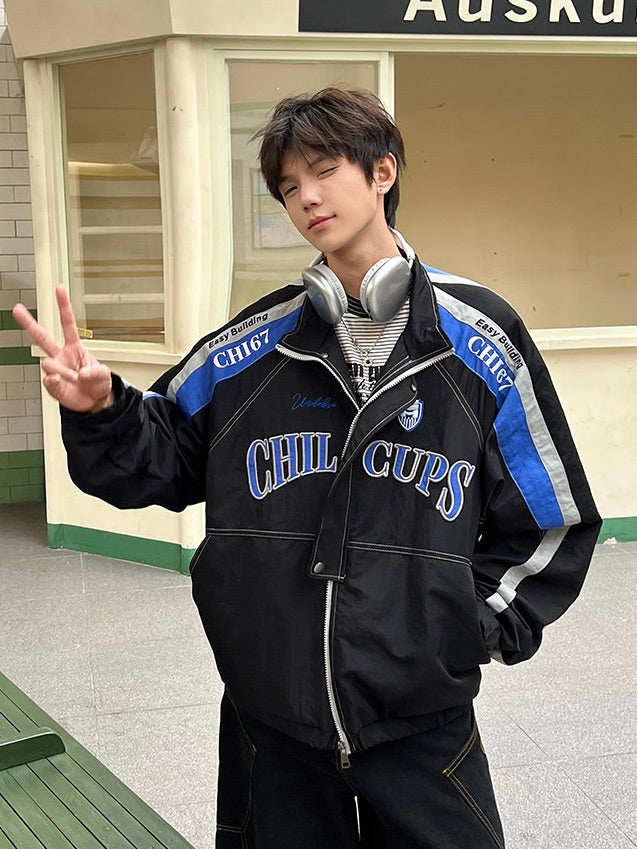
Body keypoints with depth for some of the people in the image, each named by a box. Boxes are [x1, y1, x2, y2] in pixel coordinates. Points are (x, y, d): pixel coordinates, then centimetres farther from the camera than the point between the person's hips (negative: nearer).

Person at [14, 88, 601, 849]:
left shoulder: (480, 340, -4)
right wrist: (101, 413, -9)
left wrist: (484, 626, -2)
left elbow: (550, 521, 4)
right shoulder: (252, 345, 0)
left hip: (422, 721, -1)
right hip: (271, 723, 2)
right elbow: (163, 457, 9)